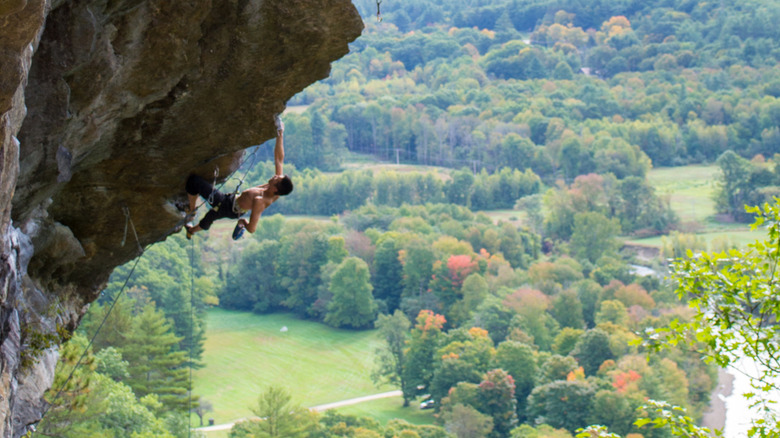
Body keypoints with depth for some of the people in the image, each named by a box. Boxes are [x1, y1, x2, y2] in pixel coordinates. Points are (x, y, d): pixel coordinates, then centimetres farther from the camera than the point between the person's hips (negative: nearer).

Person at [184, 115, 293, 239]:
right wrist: (280, 134, -18)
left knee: (193, 180, -8)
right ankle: (192, 231, 67)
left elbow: (252, 229, -42)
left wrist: (243, 222, -19)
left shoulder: (260, 202, -42)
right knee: (208, 218, 38)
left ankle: (191, 210, 16)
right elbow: (279, 159, -16)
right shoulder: (275, 195, -23)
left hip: (226, 205, -8)